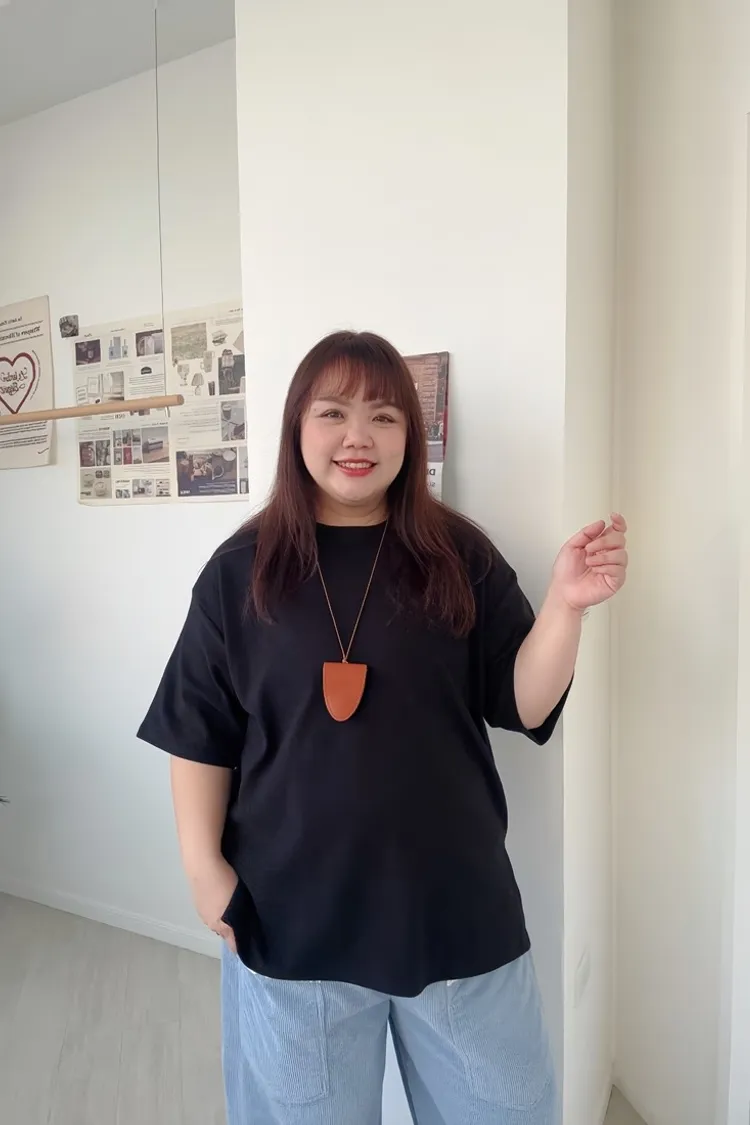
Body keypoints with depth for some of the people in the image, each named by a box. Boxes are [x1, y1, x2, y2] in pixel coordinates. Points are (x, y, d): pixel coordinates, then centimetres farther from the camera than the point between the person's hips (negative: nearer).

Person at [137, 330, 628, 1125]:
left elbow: (526, 706, -6)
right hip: (291, 914, 0)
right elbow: (200, 735, -1)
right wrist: (203, 865, -5)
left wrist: (565, 603, -20)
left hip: (456, 906, 1)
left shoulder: (460, 558, -4)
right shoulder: (241, 570, -5)